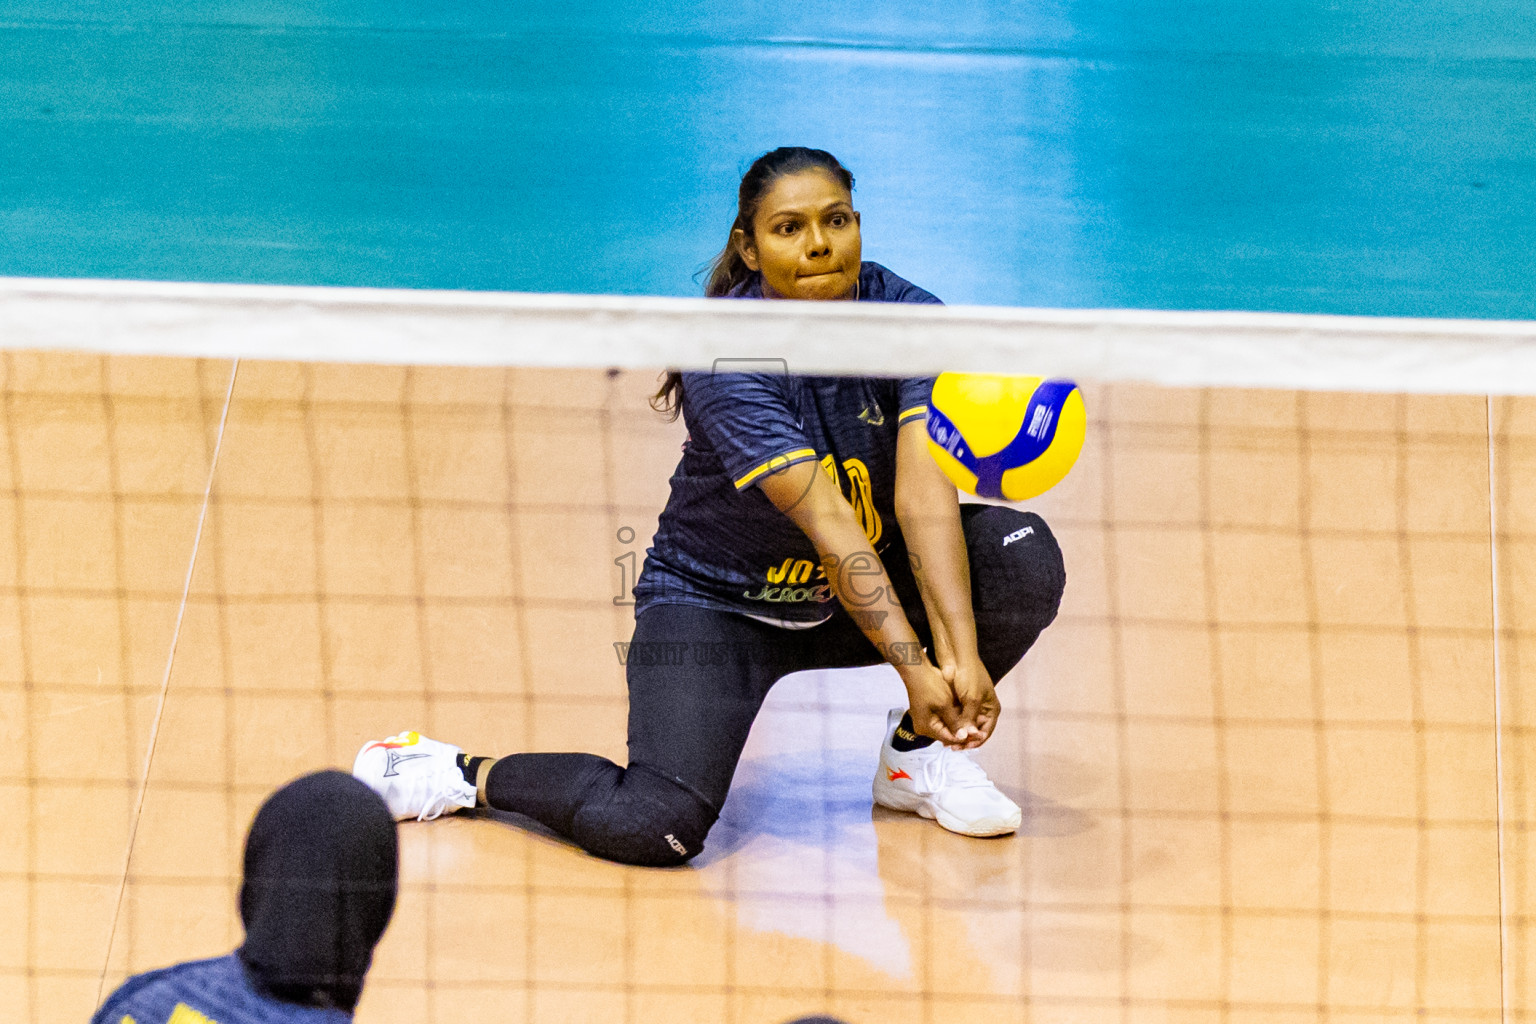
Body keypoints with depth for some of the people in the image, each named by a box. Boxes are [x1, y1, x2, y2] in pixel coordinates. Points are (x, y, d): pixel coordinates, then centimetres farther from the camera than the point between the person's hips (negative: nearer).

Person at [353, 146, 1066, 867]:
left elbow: (924, 488, -25)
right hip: (717, 601, -5)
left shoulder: (909, 317, -13)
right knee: (652, 825, -27)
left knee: (1023, 552, -22)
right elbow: (827, 521, -31)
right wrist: (914, 665, -37)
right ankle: (464, 773, 1)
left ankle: (915, 751, 2)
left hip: (869, 587, 5)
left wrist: (962, 654, -37)